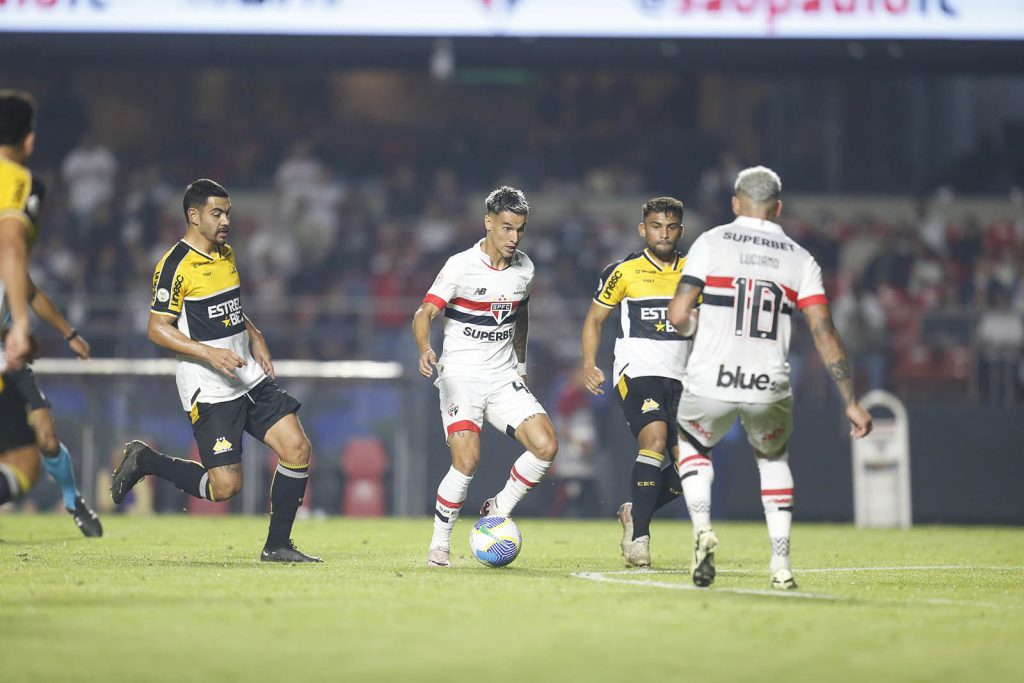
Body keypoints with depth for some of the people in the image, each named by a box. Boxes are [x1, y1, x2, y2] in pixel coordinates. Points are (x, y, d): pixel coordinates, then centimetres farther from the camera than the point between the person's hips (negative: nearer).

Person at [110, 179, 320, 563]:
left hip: (251, 379, 8)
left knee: (297, 449, -4)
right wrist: (209, 353, -22)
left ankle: (277, 546, 7)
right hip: (209, 390, -8)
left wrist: (254, 338, 11)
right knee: (225, 486, -11)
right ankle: (145, 462, 11)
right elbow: (157, 329, -14)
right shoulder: (175, 265, -13)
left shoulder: (226, 253, 13)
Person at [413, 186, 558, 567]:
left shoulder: (524, 269, 5)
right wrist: (425, 350, -37)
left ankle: (497, 511, 8)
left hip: (504, 379, 5)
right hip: (460, 377, -5)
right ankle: (439, 545, -2)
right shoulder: (461, 266, -12)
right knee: (467, 460, -20)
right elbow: (424, 313, -18)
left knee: (546, 445, -12)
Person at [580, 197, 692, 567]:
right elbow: (595, 318, 7)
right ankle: (638, 536, -22)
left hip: (679, 378, 5)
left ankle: (635, 513, 24)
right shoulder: (624, 271, 0)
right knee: (655, 439, -27)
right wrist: (589, 364, -6)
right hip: (637, 371, -5)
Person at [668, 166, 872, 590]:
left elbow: (678, 316, -4)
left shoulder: (711, 243, 3)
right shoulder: (800, 260, 9)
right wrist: (851, 403, 4)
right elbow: (824, 334, 2)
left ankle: (702, 529, 5)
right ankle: (781, 564, 19)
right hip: (769, 389, 2)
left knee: (693, 445, 30)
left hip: (709, 384, -2)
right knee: (773, 457, 31)